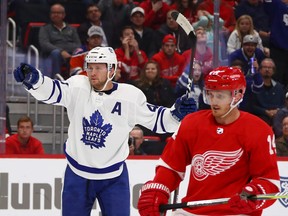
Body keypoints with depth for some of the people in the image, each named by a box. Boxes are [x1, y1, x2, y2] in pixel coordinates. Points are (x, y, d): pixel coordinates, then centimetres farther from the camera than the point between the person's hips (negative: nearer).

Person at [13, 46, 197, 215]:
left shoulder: (131, 96, -10)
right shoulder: (77, 87, -10)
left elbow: (155, 119, -1)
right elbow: (51, 91, -23)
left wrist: (177, 113, -19)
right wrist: (32, 78, -43)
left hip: (113, 177, -1)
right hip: (77, 173, 1)